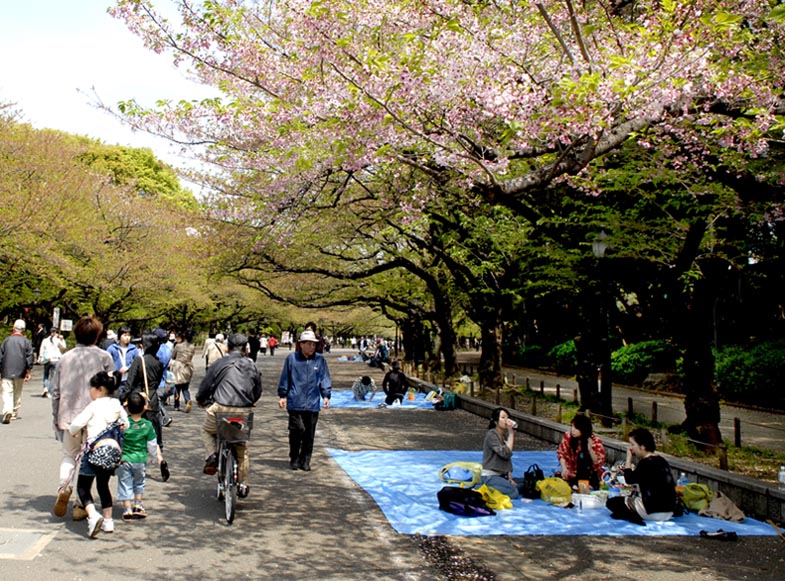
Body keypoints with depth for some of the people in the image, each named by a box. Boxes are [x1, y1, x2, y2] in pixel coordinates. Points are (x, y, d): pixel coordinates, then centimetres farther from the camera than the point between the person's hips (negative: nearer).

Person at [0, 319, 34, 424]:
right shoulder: (26, 341, -2)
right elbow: (30, 357, -4)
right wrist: (28, 371, 1)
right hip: (20, 372, 1)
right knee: (17, 393, 14)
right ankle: (14, 414, 21)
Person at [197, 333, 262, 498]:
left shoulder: (219, 363, 4)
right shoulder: (252, 366, 13)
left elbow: (205, 385, 9)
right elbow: (258, 391, 21)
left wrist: (200, 400, 31)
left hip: (221, 409, -2)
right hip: (244, 411, 2)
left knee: (207, 431, 28)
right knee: (242, 446, 20)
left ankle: (211, 456, 2)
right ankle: (243, 484, 20)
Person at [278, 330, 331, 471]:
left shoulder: (320, 360, 6)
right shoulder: (292, 358, 2)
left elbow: (325, 378, 10)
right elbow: (285, 378, 10)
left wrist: (326, 395, 0)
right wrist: (282, 396, 10)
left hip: (312, 404, 2)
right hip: (295, 402, -2)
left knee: (309, 433, 5)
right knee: (297, 430, -8)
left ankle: (305, 461, 17)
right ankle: (294, 459, 10)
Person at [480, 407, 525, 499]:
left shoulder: (506, 435, 12)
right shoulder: (491, 434, -13)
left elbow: (508, 458, 14)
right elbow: (505, 453, -23)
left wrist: (510, 477, 3)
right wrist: (511, 433, -20)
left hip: (502, 476, 8)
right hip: (490, 477, -8)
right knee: (514, 493, -26)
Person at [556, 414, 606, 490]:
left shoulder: (595, 441, -17)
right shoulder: (568, 436, -12)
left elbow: (598, 463, -16)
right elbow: (561, 453, 0)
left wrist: (590, 449, -30)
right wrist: (564, 468, -13)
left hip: (590, 474, 0)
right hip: (573, 472, 0)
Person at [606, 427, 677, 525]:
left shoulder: (646, 463, -17)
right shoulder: (662, 461, 10)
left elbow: (629, 479, -9)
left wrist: (629, 459, -2)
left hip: (652, 512, -9)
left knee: (611, 502, 0)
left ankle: (633, 517, -19)